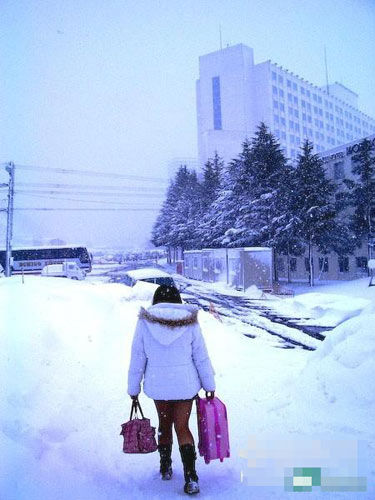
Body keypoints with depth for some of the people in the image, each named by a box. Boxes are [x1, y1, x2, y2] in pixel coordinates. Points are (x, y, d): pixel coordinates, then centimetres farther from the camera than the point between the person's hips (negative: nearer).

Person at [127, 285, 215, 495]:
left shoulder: (145, 323, -8)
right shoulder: (190, 322, -8)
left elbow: (137, 359, -3)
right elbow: (202, 357, -3)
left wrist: (133, 388, 7)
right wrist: (210, 385, 7)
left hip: (158, 385, 1)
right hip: (186, 385, 0)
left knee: (164, 424, 22)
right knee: (182, 427, 11)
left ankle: (165, 468, 37)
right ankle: (191, 478, 4)